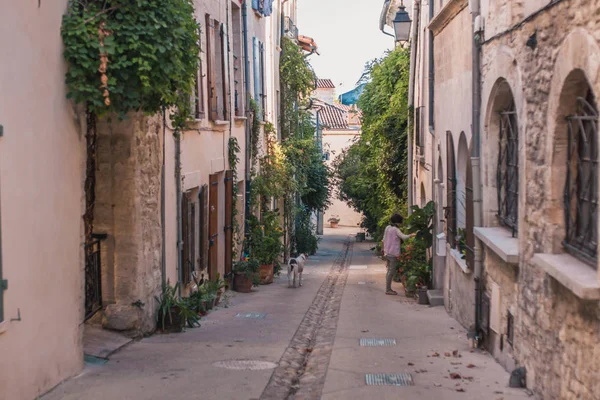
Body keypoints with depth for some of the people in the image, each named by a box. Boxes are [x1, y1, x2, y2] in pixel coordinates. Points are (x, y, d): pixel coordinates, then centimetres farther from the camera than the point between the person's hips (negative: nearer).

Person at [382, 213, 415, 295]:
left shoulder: (387, 228, 9)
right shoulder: (396, 230, -14)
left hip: (387, 253, 8)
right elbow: (403, 237, -26)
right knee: (392, 271, -4)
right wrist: (411, 235, -10)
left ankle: (388, 288, 18)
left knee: (389, 271, 15)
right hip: (393, 253, -8)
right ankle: (388, 289, -3)